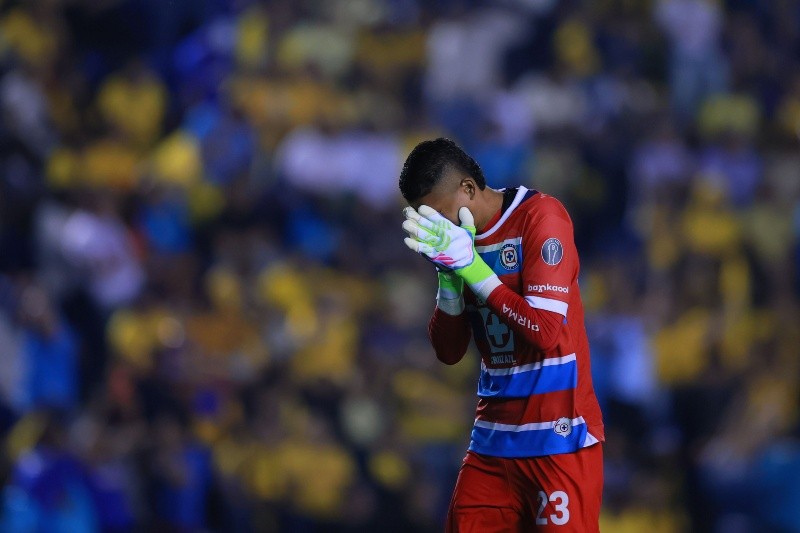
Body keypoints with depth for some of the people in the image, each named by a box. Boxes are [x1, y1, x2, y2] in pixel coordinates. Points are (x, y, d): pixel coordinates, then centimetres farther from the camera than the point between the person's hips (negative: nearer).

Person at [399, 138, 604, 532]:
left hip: (558, 439, -6)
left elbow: (546, 331, -19)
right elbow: (448, 351, 8)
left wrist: (470, 264, -17)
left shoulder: (539, 216, -11)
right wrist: (450, 272, -7)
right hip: (493, 440, 6)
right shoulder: (457, 240, 8)